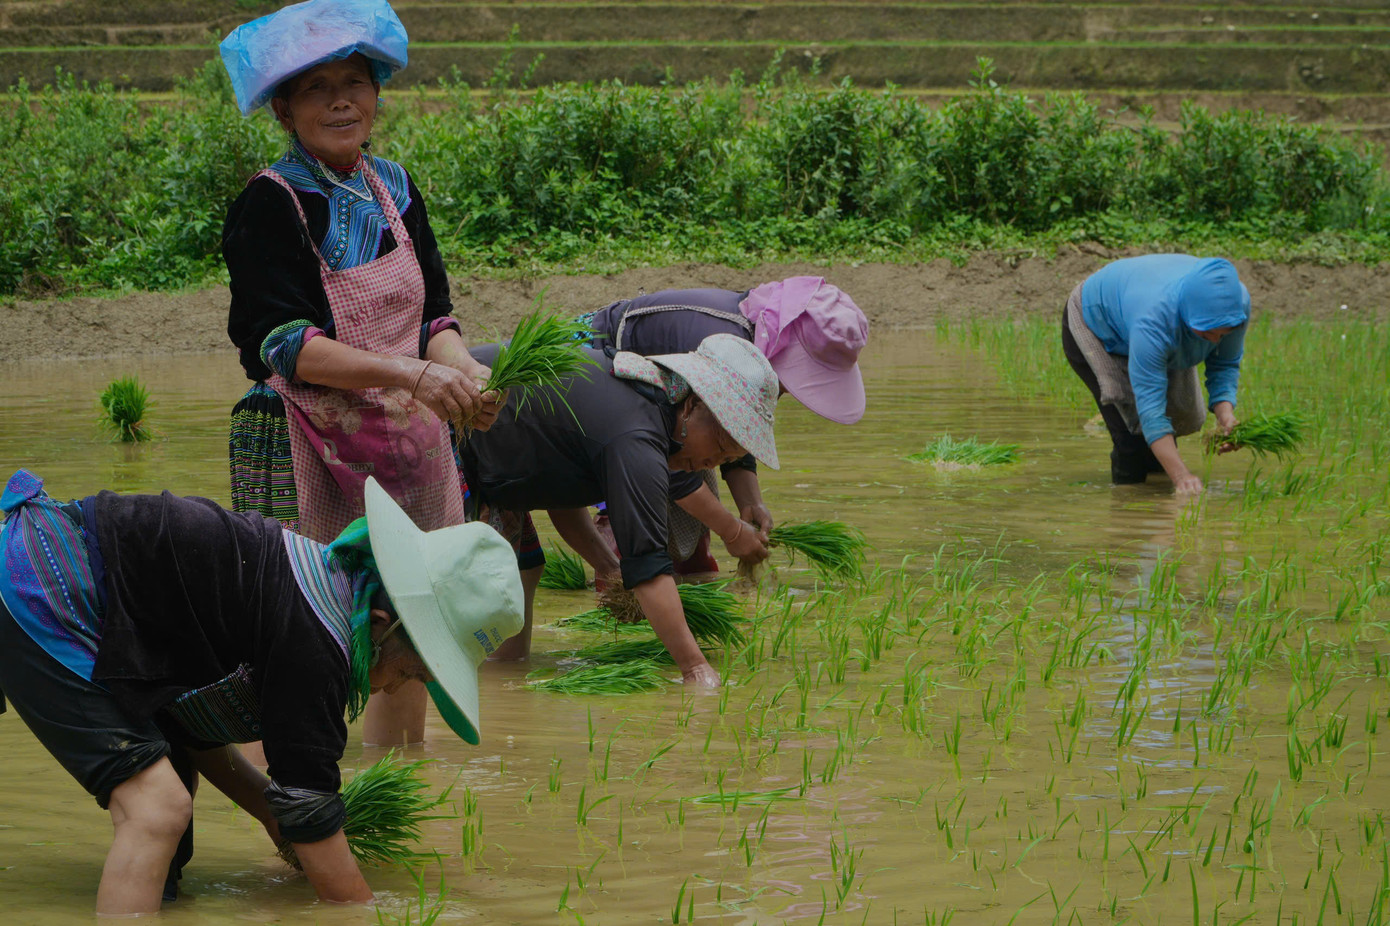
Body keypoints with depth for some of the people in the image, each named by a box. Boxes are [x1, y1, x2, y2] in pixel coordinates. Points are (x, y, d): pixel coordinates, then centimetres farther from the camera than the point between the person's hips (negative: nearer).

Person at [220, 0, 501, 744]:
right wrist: (408, 374, -28)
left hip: (407, 441, 6)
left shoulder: (392, 189, 9)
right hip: (309, 450, -6)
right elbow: (283, 344, -19)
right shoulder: (271, 204, -10)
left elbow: (431, 318, 9)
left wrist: (463, 372, -13)